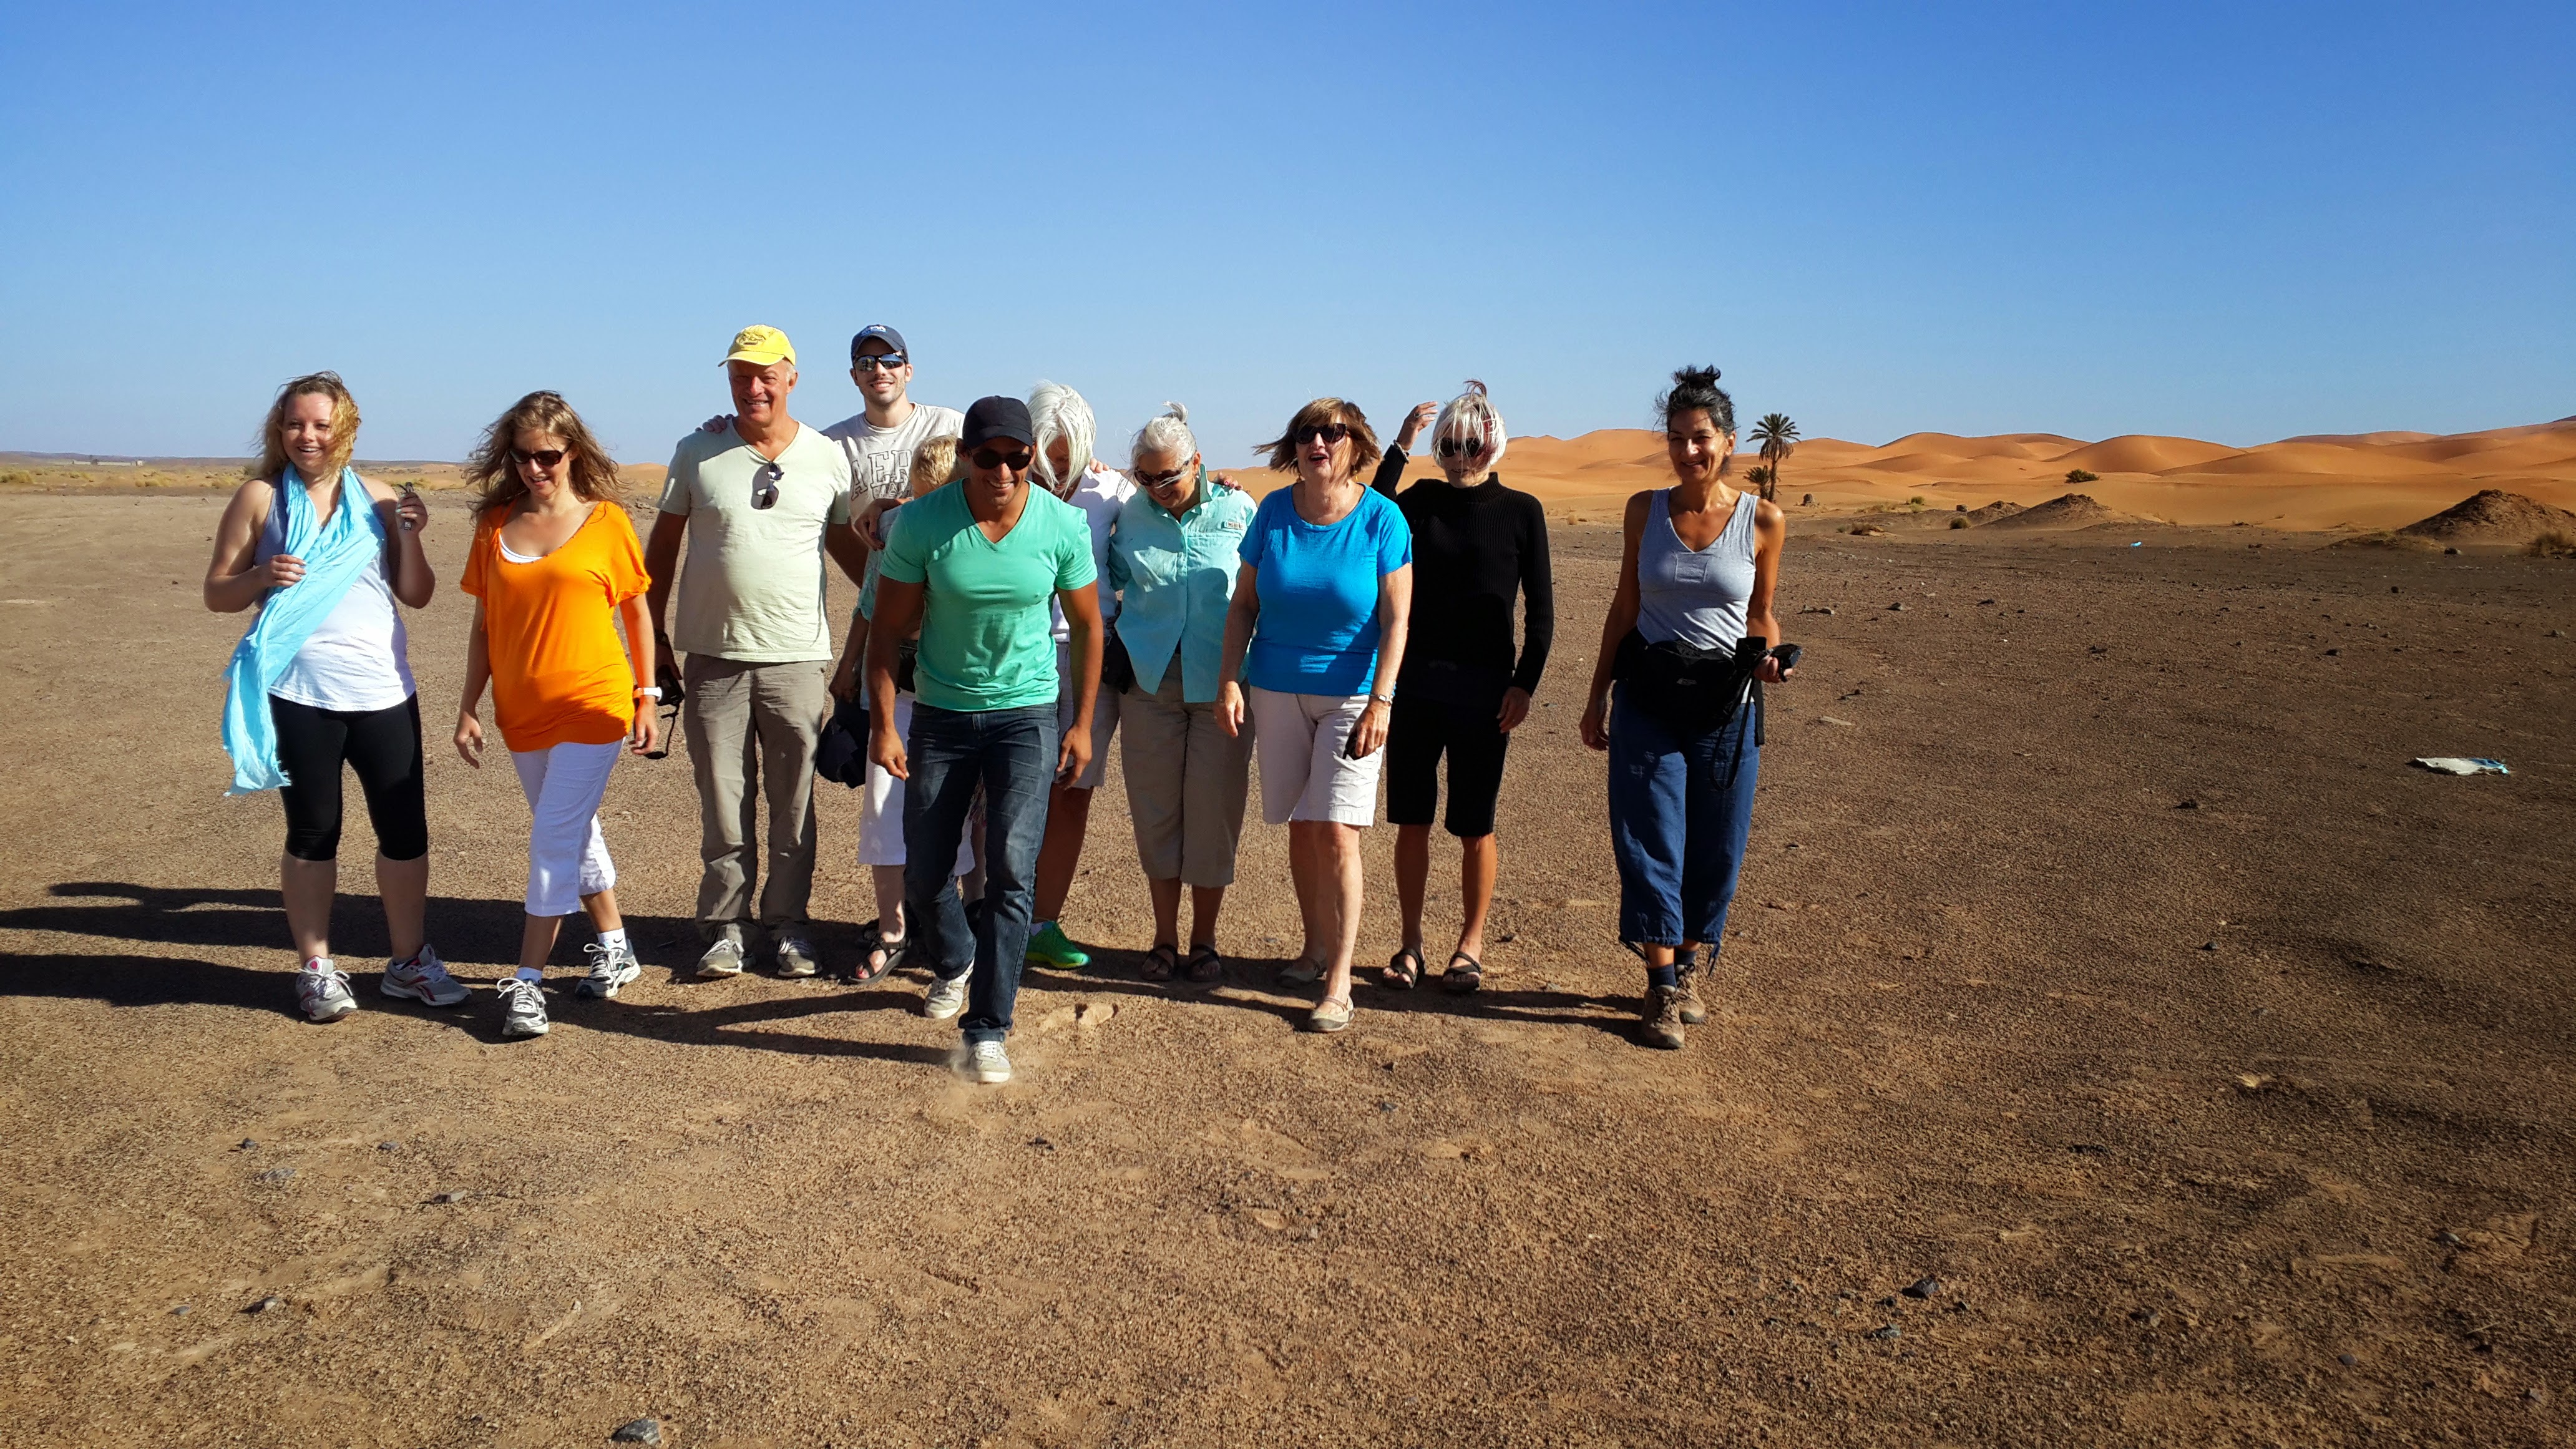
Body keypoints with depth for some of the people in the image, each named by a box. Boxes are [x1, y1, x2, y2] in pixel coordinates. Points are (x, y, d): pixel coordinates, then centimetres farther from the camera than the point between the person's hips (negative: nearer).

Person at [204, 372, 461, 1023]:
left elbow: (417, 596, 7)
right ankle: (316, 968, 20)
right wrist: (262, 576, -16)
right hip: (298, 696, -2)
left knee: (405, 828, 5)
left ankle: (409, 961, 20)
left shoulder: (378, 499, 7)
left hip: (384, 692, 2)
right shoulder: (259, 497, 2)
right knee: (312, 832, 7)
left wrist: (410, 536, -9)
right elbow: (217, 593, 4)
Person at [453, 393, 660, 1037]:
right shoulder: (495, 524, 6)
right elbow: (484, 624, 10)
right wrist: (468, 707, 6)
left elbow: (637, 611, 3)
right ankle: (615, 947, 30)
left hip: (594, 704, -4)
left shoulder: (606, 520, -3)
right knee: (576, 833, 15)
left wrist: (647, 698, 1)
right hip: (522, 711, 5)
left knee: (554, 837, -7)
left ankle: (528, 980, -1)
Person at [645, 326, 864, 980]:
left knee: (794, 804, 6)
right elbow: (663, 545, 10)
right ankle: (726, 925, 18)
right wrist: (655, 633, 6)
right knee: (722, 803, 6)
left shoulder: (828, 458, 4)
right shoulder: (698, 453, 4)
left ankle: (787, 923, 19)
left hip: (797, 657, 0)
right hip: (713, 656, 0)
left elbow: (846, 544, 15)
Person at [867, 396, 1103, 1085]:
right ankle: (955, 963, 42)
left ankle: (988, 1028, -2)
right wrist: (883, 724, -9)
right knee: (924, 873, 9)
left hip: (1027, 714, -1)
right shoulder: (921, 523, -12)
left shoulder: (1063, 525, -10)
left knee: (1011, 868, -12)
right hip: (941, 715, 1)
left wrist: (1082, 723, 3)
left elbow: (1087, 625, 3)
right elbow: (888, 628, -4)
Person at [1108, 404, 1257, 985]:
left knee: (1213, 812, 2)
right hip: (1151, 681, 2)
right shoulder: (1130, 516, 3)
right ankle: (1164, 938, 20)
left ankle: (1204, 942, 16)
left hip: (1221, 685, -2)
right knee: (1155, 811, 6)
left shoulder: (1237, 510, -2)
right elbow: (1108, 585, 21)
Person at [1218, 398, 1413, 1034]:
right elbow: (1244, 603, 6)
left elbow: (1397, 619, -9)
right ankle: (1317, 948, 28)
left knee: (1336, 830, -11)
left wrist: (1380, 702, -16)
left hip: (1352, 694, -3)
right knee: (1300, 827, 10)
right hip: (1277, 689, 4)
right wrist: (1229, 680, -2)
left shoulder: (1381, 518, -8)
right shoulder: (1274, 511, 1)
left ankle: (1338, 983, -6)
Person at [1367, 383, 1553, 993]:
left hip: (1484, 689, -2)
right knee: (1411, 820, 6)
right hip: (1414, 681, 2)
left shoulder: (1521, 511, 0)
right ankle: (1411, 941, 19)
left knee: (1474, 827, 4)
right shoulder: (1421, 499, 7)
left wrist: (1525, 684, -8)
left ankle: (1471, 944, 19)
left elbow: (1540, 609, 0)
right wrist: (1399, 446, -11)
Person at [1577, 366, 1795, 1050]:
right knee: (1650, 839, -1)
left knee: (1716, 844, 8)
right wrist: (1598, 695, 8)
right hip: (1647, 692, 0)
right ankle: (1661, 986, 9)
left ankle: (1689, 969, 28)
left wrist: (1767, 656, -12)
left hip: (1726, 700, 0)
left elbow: (1760, 615, 9)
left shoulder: (1764, 520, -3)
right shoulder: (1645, 510, 1)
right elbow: (1624, 608, 8)